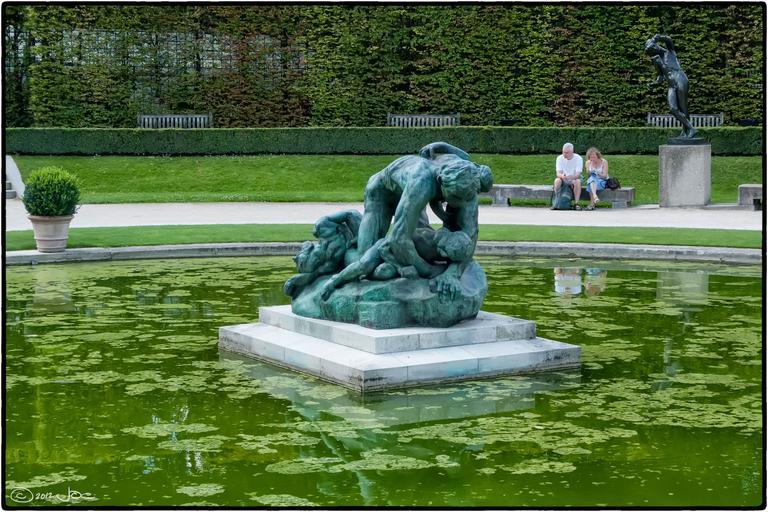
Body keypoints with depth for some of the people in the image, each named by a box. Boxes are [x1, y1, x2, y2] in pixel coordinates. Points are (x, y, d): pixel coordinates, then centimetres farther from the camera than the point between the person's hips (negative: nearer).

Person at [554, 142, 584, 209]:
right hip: (564, 179, 2)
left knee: (577, 181, -35)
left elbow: (577, 175, -22)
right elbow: (558, 173, -15)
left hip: (574, 178, -2)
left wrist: (570, 177, -44)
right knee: (557, 180, -30)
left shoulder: (578, 158, -15)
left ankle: (577, 203, -31)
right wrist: (562, 176, -40)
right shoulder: (560, 158, -8)